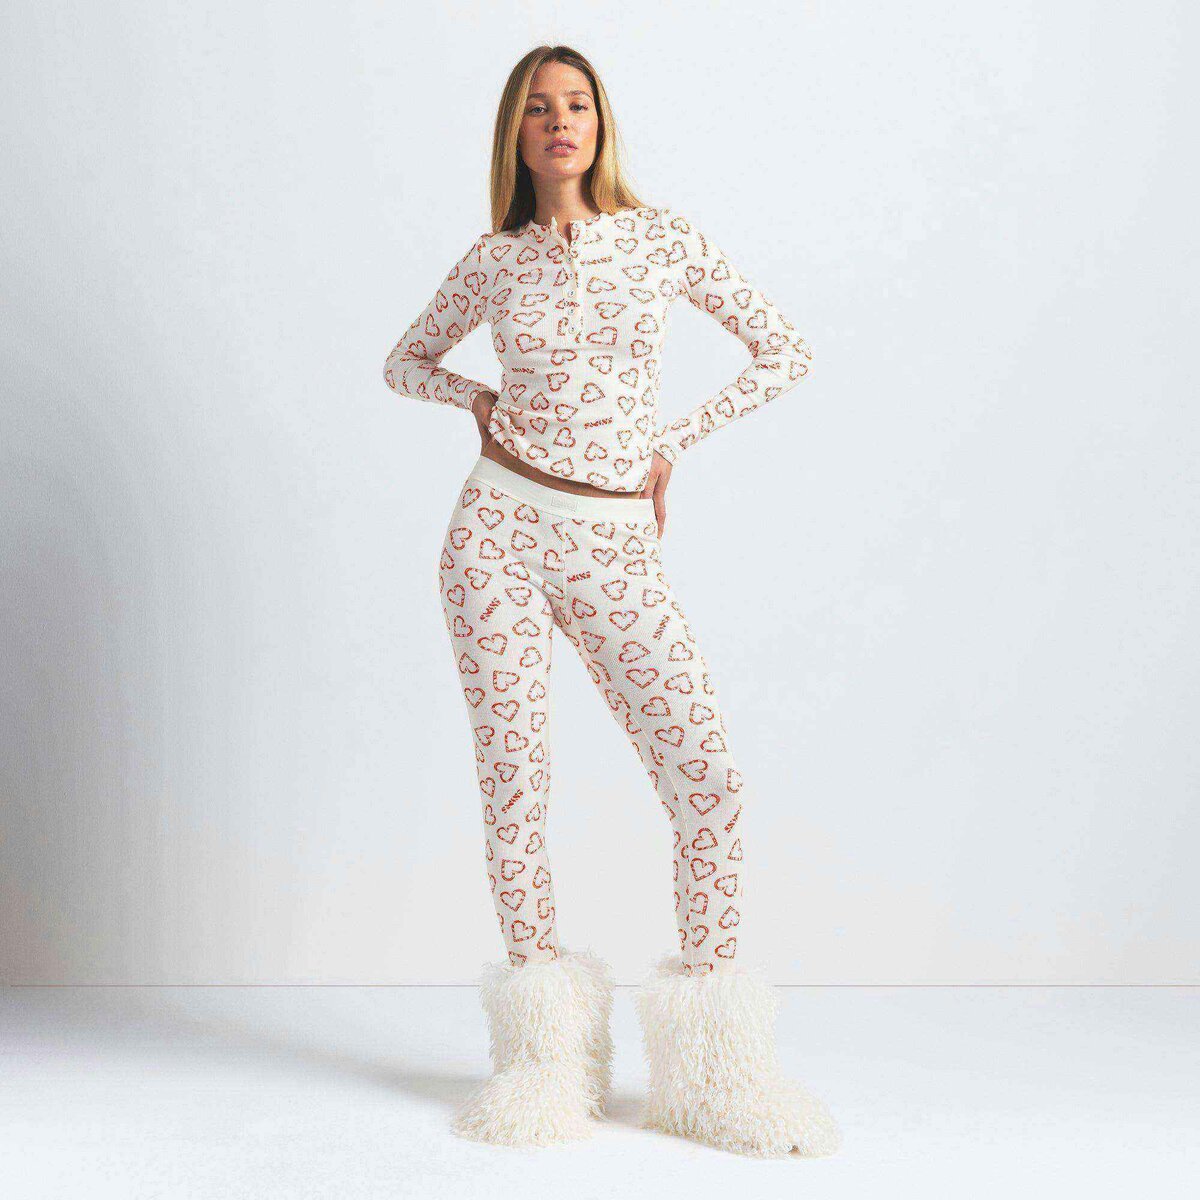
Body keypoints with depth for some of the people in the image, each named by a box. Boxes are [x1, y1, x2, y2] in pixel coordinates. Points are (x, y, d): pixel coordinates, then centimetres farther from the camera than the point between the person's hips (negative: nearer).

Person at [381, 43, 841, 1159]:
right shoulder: (492, 261, 7)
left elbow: (783, 352, 9)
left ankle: (716, 1065, 2)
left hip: (615, 551, 0)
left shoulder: (667, 238, 4)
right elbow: (407, 361, 23)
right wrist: (480, 400, 3)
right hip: (500, 530, 1)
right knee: (515, 783, -2)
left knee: (709, 780, -10)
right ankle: (543, 1055, 10)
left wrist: (669, 444, 5)